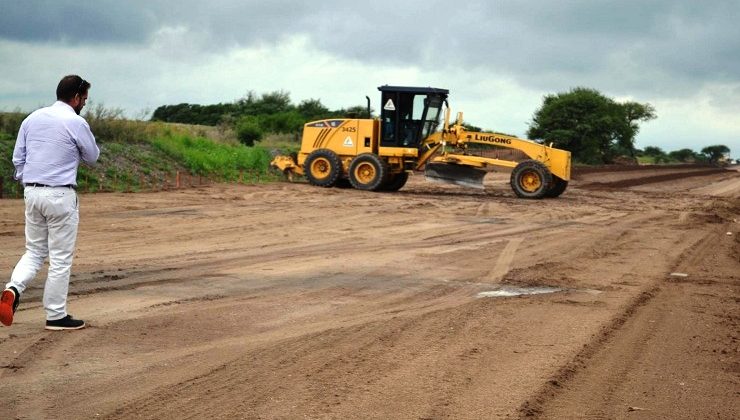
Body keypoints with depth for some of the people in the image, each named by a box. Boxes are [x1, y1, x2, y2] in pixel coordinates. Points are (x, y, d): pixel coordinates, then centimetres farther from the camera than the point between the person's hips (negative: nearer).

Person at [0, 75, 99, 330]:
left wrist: (27, 186, 18)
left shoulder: (32, 118, 9)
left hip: (32, 193, 6)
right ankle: (56, 316, 10)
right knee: (61, 258, 4)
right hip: (60, 195, -6)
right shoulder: (76, 123, -10)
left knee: (35, 251, 17)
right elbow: (92, 158, 4)